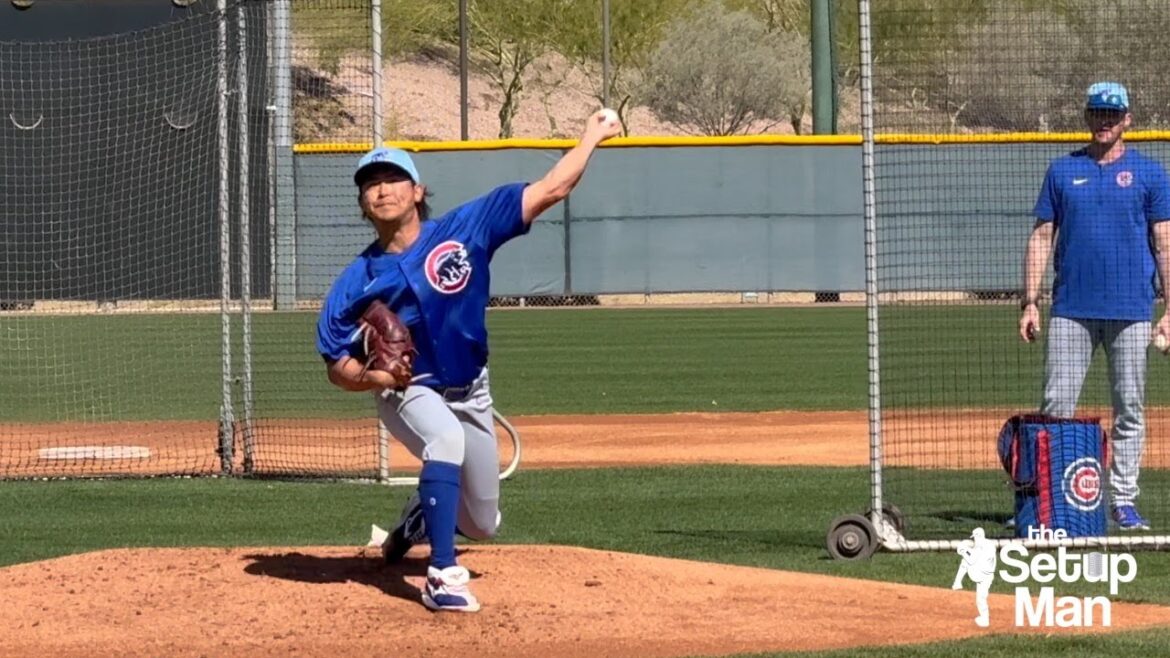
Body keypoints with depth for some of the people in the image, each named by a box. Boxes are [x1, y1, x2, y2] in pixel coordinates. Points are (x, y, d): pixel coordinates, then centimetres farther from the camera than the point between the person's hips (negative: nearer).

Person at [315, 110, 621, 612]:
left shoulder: (462, 231, -15)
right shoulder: (357, 281, -14)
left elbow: (550, 191, -14)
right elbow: (337, 367, -9)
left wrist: (592, 137, -13)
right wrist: (371, 375, -30)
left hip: (469, 395, 3)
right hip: (406, 392, -3)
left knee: (482, 525, 12)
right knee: (445, 438, -39)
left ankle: (420, 515, 49)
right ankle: (443, 577, -34)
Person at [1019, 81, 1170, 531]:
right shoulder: (1063, 171, 10)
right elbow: (1042, 236, 10)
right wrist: (1030, 302, 2)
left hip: (1131, 310, -1)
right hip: (1071, 309, 1)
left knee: (1129, 409, 3)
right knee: (1056, 407, -2)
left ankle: (1124, 501, 9)